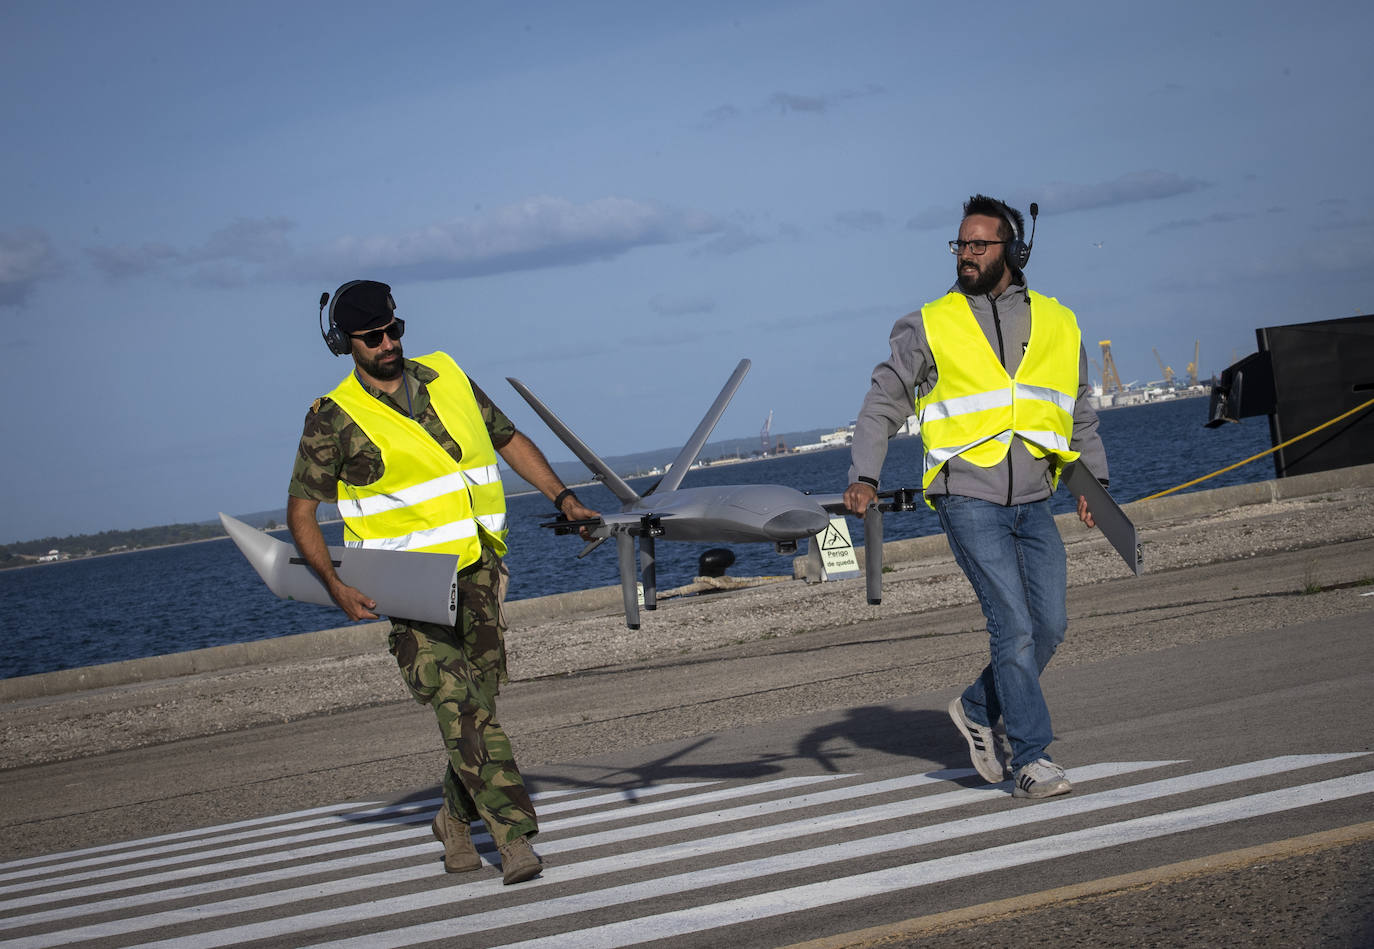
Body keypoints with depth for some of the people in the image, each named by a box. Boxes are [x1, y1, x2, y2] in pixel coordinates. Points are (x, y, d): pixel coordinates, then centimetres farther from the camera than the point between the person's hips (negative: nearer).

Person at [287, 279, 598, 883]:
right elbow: (301, 510, 0)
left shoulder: (446, 378, 9)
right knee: (459, 708, -17)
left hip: (478, 573, 4)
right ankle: (515, 836, -18)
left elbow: (509, 440, 20)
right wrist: (336, 588, -11)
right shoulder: (335, 419, -4)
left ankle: (456, 816, 29)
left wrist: (563, 499, 11)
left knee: (480, 705, 6)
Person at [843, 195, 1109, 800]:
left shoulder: (1057, 324, 11)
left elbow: (1079, 414, 21)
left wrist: (1091, 480, 11)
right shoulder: (930, 326, 2)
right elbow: (883, 403, 5)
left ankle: (979, 710, 25)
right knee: (1013, 624, -12)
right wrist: (864, 476, -7)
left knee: (1050, 624, 2)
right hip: (968, 500, -4)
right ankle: (1030, 759, -4)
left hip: (1033, 504, 4)